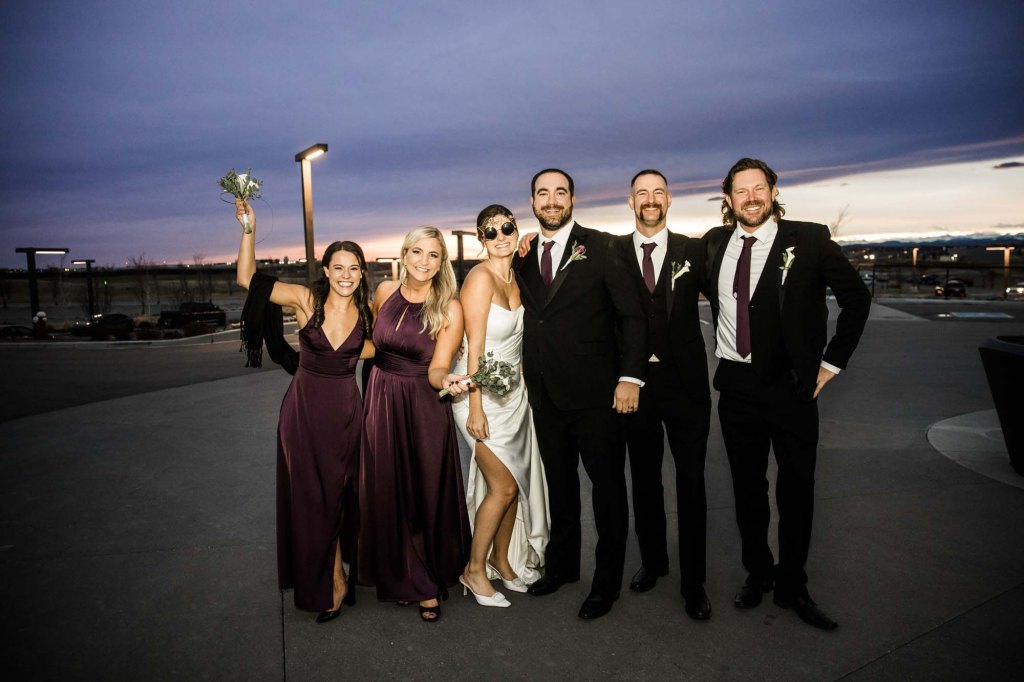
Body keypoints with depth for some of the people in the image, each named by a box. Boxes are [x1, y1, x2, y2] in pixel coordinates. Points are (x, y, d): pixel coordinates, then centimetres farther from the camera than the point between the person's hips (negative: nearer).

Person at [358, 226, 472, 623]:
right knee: (389, 495, 9)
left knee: (427, 495, 5)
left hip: (424, 409, -3)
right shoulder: (385, 292, 1)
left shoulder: (449, 309, -10)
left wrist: (448, 382, -34)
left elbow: (437, 370, -13)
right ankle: (418, 585, 28)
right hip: (381, 401, 4)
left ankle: (430, 578, 27)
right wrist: (382, 379, 10)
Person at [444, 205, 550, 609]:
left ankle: (503, 562, 31)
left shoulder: (516, 277, 7)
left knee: (515, 482, 12)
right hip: (482, 393, -7)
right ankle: (474, 569, 17)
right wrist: (475, 408, -18)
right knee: (503, 487, -3)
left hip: (514, 392, 7)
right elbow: (475, 347, -18)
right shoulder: (481, 278, -16)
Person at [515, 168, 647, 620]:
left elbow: (631, 315, -8)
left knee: (607, 484, 7)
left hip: (595, 394, -4)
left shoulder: (598, 247, -5)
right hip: (546, 395, 5)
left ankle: (607, 581, 24)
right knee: (559, 482, 18)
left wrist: (630, 377, -14)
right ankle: (562, 565, 36)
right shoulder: (523, 255, 8)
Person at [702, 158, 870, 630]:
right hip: (735, 384, 3)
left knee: (796, 489, 7)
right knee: (747, 487, 13)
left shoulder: (809, 240, -7)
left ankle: (792, 586, 25)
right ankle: (757, 574, 31)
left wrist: (831, 363, -2)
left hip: (792, 385, -3)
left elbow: (856, 298, 0)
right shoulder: (714, 243, 4)